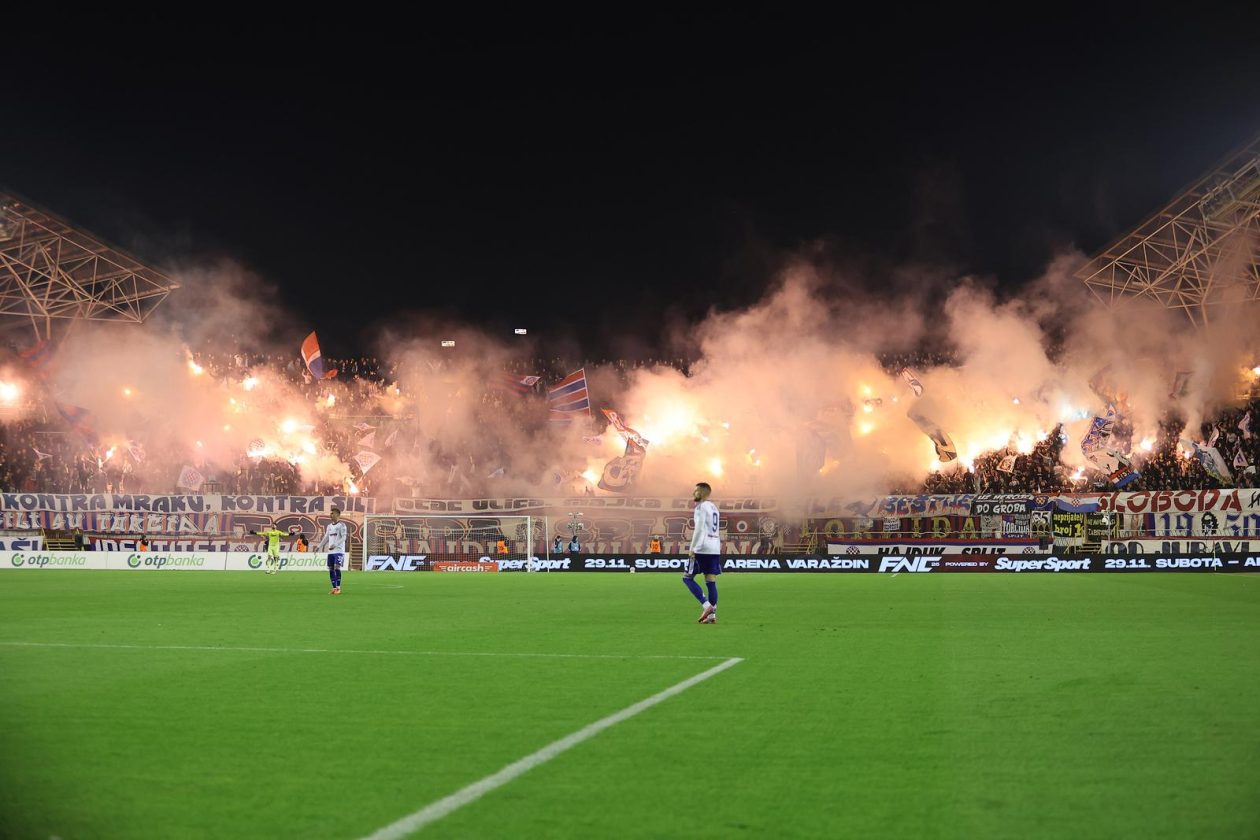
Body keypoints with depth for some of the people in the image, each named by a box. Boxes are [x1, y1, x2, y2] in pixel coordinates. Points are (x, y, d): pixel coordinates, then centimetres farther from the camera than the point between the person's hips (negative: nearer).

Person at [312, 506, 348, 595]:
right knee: (331, 569, 3)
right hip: (330, 551, 7)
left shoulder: (341, 525, -5)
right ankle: (334, 588, 9)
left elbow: (343, 537, -13)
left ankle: (338, 588, -9)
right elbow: (326, 538, 23)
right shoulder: (329, 526, 16)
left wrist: (335, 545, -25)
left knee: (337, 568, -15)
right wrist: (319, 546, 16)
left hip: (339, 551, -7)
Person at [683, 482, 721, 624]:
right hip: (715, 548, 8)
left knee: (688, 577, 0)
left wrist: (692, 548, -15)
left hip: (702, 548, -8)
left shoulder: (701, 507, -8)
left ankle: (706, 605, -11)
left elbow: (699, 529, -16)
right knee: (711, 581, 5)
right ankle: (712, 615, 1)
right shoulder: (714, 507, 19)